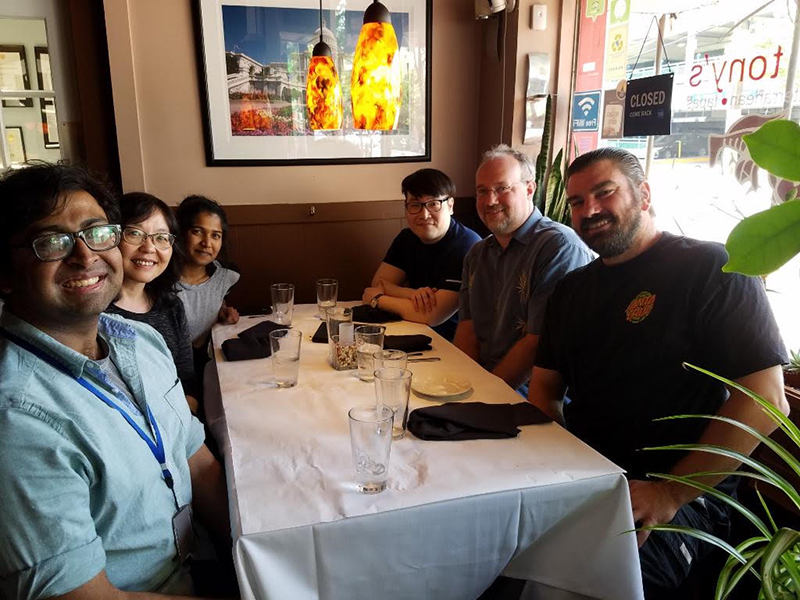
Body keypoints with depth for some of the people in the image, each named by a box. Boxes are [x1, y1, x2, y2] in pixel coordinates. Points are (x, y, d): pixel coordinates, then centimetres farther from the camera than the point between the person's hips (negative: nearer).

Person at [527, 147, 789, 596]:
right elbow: (545, 389, 15)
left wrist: (670, 492, -16)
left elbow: (766, 399, -11)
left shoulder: (712, 268, -4)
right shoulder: (572, 290, 15)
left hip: (685, 495, -5)